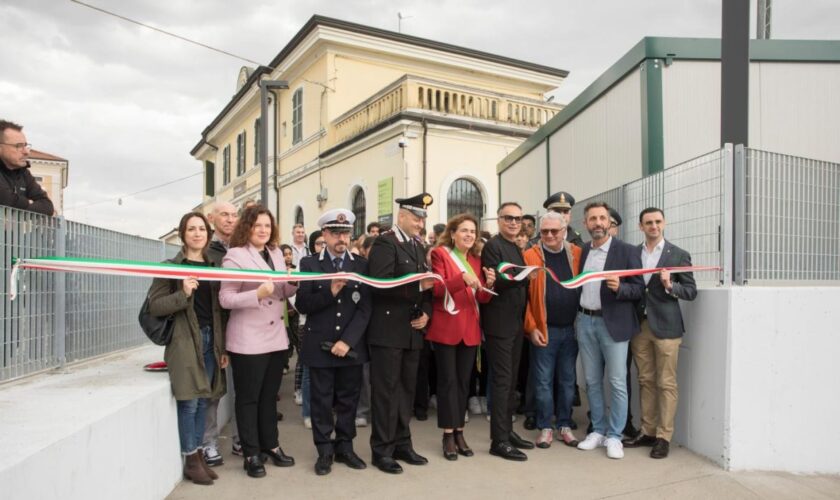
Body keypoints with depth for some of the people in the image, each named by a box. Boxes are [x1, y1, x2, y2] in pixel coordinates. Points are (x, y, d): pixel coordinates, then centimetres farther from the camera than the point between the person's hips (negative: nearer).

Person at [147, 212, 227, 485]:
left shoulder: (213, 267, 11)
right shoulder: (171, 267, -3)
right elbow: (154, 306, -8)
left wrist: (223, 346, 10)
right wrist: (183, 294, -24)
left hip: (210, 339, 5)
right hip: (185, 341, -5)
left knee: (203, 401, 10)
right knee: (189, 401, -3)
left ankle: (198, 455, 21)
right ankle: (190, 460, 11)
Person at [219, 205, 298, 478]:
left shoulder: (276, 254, 9)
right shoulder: (235, 255, -10)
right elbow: (225, 298, -14)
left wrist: (296, 281, -6)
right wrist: (257, 294, -28)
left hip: (276, 337, 6)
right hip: (248, 340, -6)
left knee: (270, 395, 18)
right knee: (248, 397, 7)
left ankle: (270, 445, 31)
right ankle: (251, 453, 18)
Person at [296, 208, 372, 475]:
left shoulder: (361, 264, 3)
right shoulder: (309, 263, 0)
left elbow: (365, 307, -4)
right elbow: (302, 304, -8)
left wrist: (347, 340, -13)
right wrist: (330, 292, -23)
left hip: (352, 346, 1)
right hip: (319, 346, -1)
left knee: (348, 400, 10)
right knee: (321, 400, 8)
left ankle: (345, 447, 25)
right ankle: (324, 451, 22)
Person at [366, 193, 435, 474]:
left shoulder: (419, 246, 15)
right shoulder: (385, 243, -9)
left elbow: (426, 285, 15)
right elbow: (381, 284, -21)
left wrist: (426, 312, -2)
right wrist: (417, 286, -24)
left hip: (413, 330, 8)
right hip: (388, 330, -7)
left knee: (407, 389, 14)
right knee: (386, 390, 1)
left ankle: (402, 444, 26)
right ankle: (382, 450, 12)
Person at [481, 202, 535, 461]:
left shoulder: (517, 248, 17)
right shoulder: (493, 246, -9)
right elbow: (493, 282, -19)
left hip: (516, 322, 8)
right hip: (500, 322, -8)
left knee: (511, 379, 13)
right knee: (502, 380, -6)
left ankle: (507, 431, 23)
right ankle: (499, 440, 1)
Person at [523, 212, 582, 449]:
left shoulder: (577, 254, 4)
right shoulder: (530, 256, -4)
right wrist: (531, 327, -9)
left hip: (571, 329, 3)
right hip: (544, 330, -2)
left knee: (567, 380, 13)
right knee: (543, 381, 6)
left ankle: (564, 426, 26)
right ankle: (545, 427, 18)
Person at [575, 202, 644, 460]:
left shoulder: (627, 251, -4)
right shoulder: (581, 251, 9)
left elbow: (639, 289, -6)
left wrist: (619, 287, -24)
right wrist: (576, 316, 0)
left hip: (613, 323, -4)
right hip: (585, 322, 4)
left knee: (617, 382, 0)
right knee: (592, 381, 12)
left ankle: (614, 436, 13)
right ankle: (598, 430, 25)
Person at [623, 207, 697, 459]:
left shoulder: (678, 255, -2)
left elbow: (691, 291, -3)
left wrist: (670, 286, -19)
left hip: (665, 326, -3)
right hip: (639, 325, 4)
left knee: (666, 383, 2)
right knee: (645, 381, 11)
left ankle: (663, 437, 10)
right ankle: (647, 432, 20)